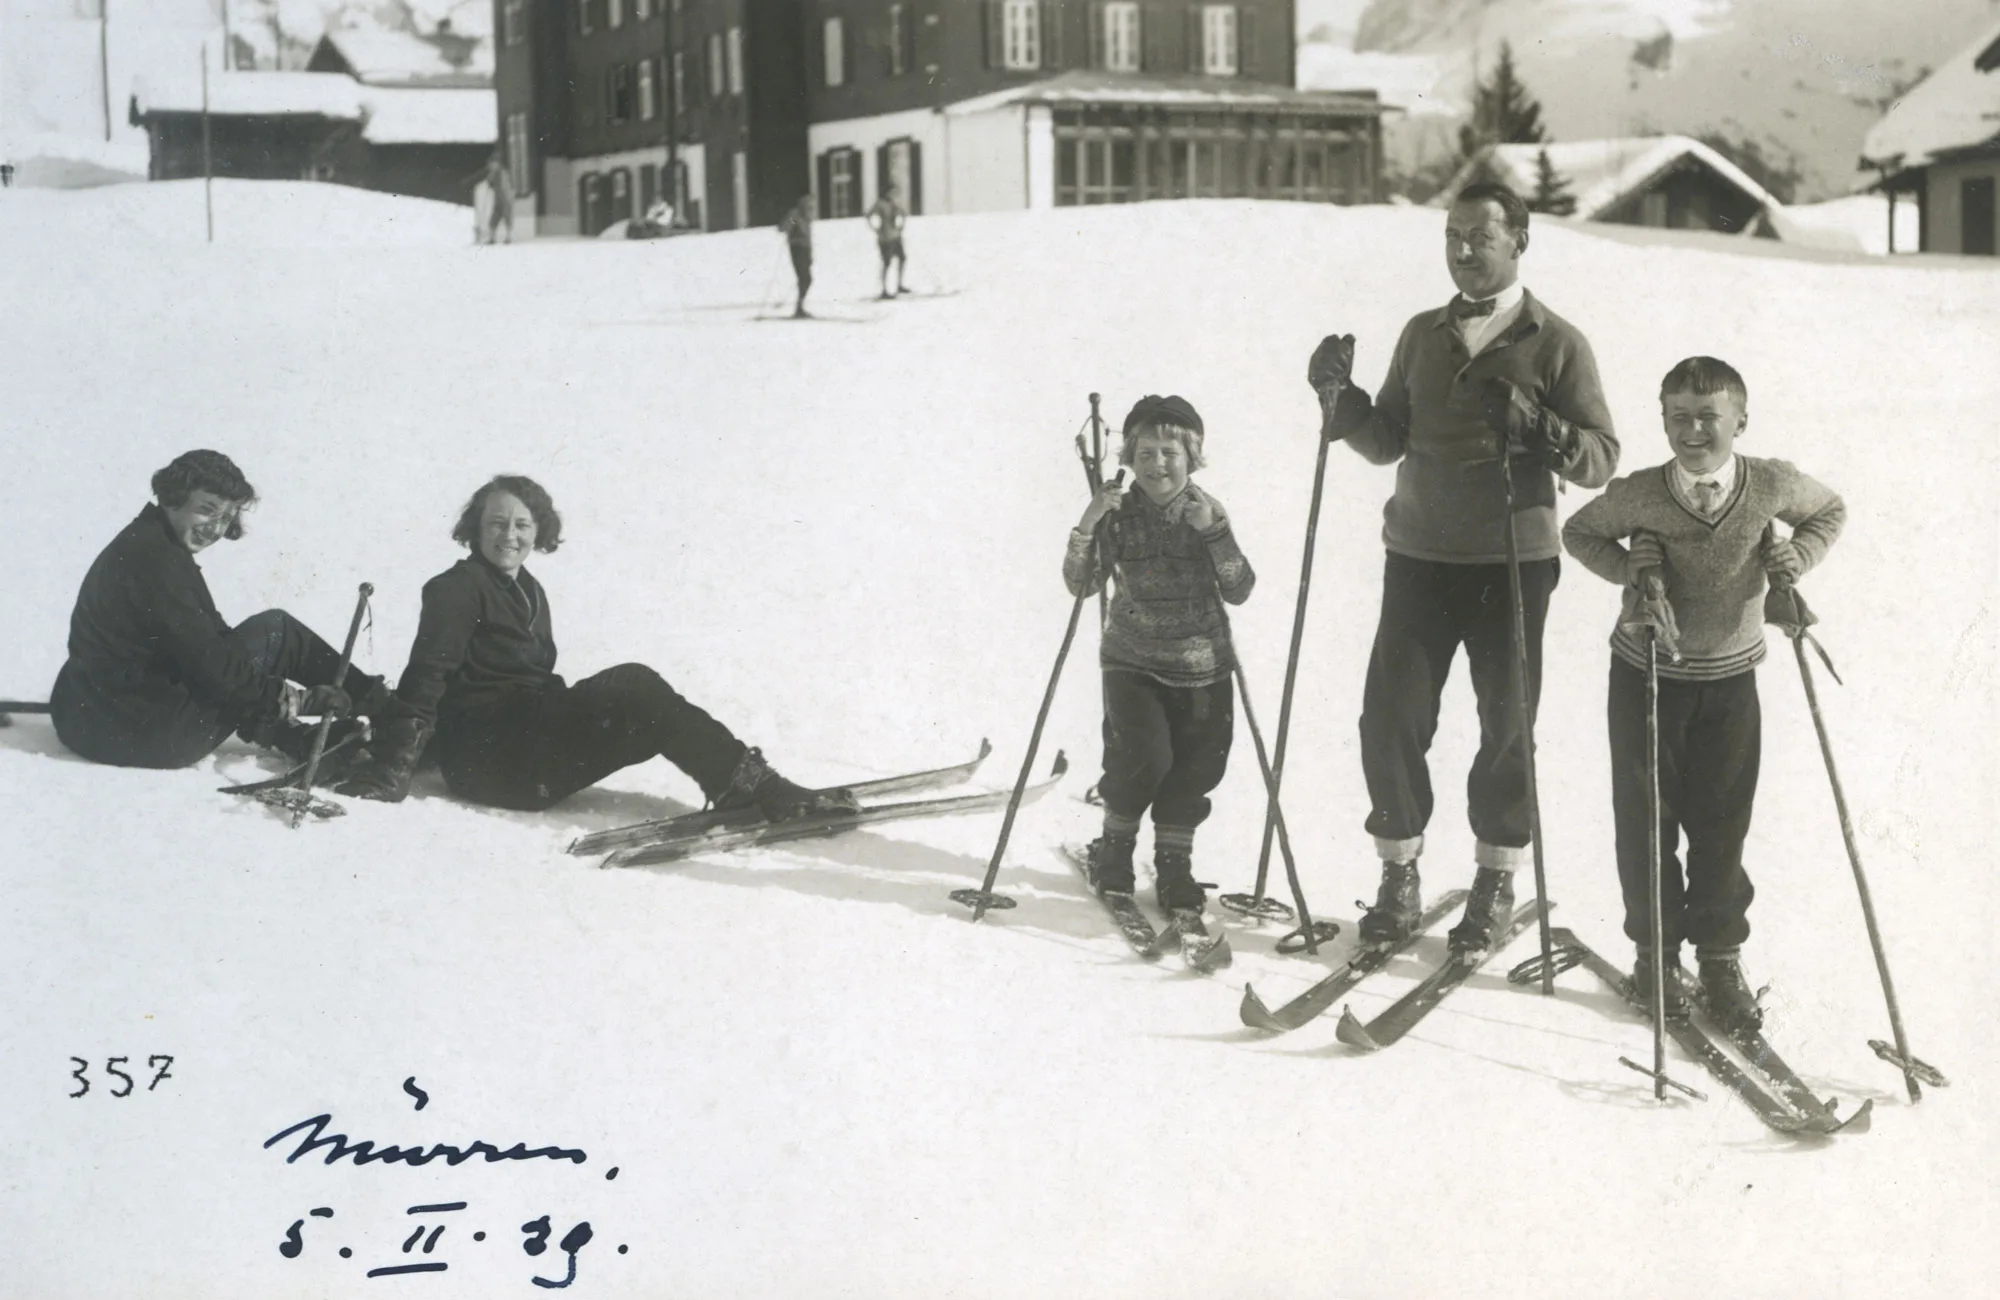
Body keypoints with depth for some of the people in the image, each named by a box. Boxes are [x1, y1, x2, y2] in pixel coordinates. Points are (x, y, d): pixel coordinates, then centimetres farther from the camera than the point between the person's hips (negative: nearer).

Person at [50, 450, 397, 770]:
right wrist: (298, 697, -10)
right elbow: (212, 666, -19)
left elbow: (211, 643, 14)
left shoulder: (143, 542, 13)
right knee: (274, 630, -1)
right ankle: (378, 707, 11)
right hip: (143, 734, -10)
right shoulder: (159, 561, -19)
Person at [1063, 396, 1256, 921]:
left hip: (1202, 666, 2)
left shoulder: (1208, 513, -1)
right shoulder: (1120, 516, -2)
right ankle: (1115, 844, 9)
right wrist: (1087, 528, -22)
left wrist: (1215, 533, -20)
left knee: (1194, 769, 2)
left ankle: (1174, 862, 21)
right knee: (1141, 755, -16)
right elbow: (1080, 584, -8)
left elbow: (1239, 591, -7)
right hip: (1133, 663, -2)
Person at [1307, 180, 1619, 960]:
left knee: (1506, 728, 7)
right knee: (1391, 719, -1)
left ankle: (1496, 882, 22)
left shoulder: (1556, 343, -1)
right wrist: (1342, 398, -5)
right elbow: (1388, 443, 12)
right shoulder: (1423, 335, 11)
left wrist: (1539, 427, -23)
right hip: (1418, 557, 3)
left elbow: (1602, 457, -6)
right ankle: (1398, 879, 14)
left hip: (1512, 563, -3)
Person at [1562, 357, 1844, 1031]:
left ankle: (1720, 958, 22)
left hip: (1730, 677, 1)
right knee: (1646, 820, 7)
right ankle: (1654, 950, 24)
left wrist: (1796, 556, -11)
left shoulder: (1773, 485, -13)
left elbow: (1831, 510, 8)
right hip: (1647, 672, -1)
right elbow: (1579, 532, 0)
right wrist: (1631, 568, -17)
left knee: (1722, 823, 6)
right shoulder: (1638, 495, -18)